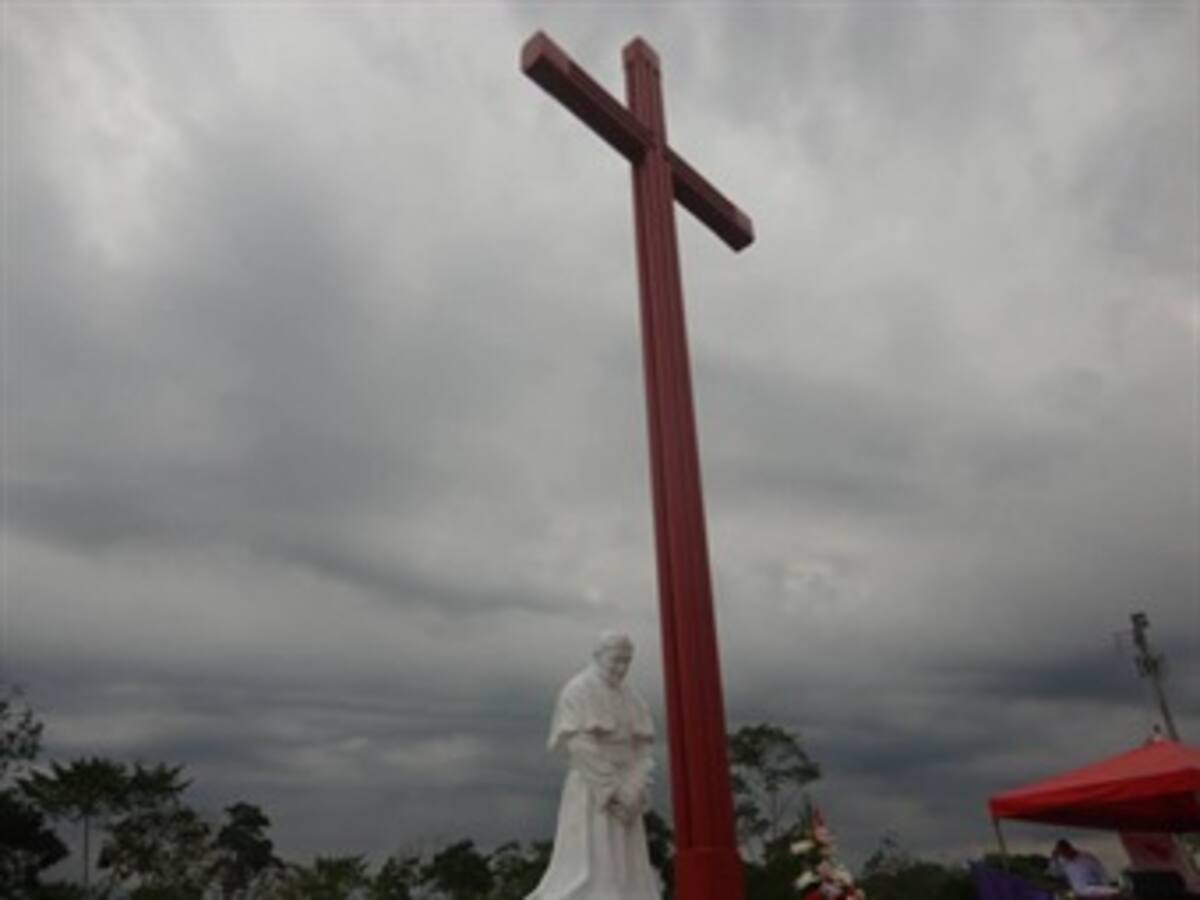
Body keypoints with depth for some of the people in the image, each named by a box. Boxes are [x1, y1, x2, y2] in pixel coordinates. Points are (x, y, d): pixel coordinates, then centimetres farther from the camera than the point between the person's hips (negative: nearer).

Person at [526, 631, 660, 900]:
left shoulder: (632, 699, 11)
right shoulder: (577, 692, -8)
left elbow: (641, 749, 7)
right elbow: (579, 748, -15)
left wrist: (634, 793, -9)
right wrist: (613, 792, -17)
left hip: (624, 799, 6)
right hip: (590, 793, -6)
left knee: (627, 874, 4)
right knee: (589, 873, -10)